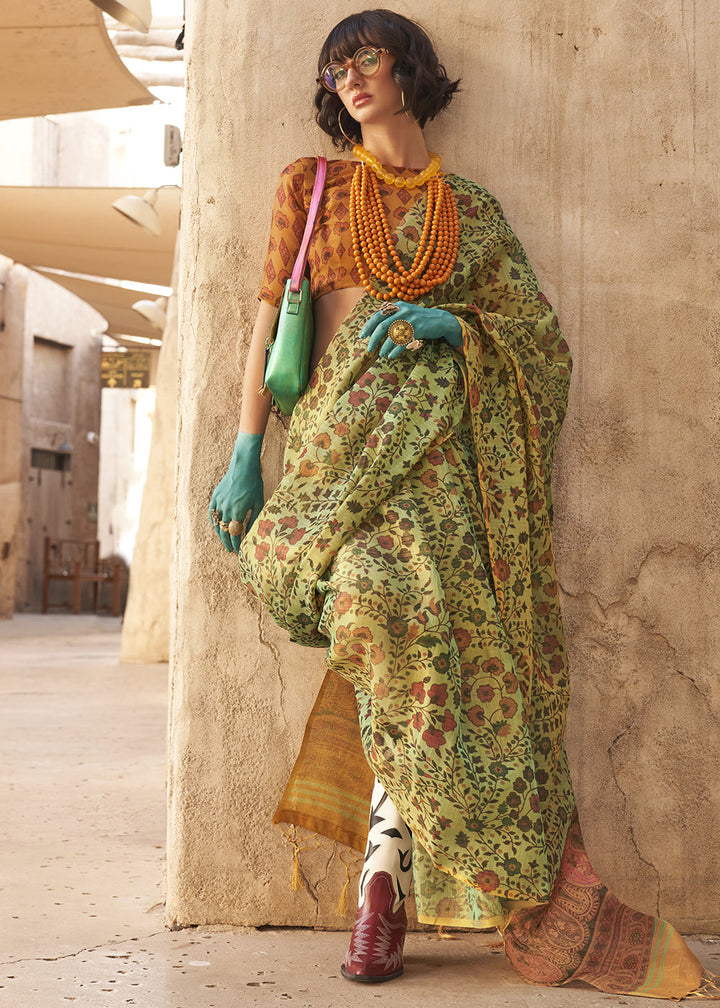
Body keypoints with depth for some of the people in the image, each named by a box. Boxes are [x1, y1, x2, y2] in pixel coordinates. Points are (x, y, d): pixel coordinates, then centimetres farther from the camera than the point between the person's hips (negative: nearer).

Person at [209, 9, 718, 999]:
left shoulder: (472, 210, 20)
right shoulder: (310, 184, 19)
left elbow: (543, 334, 13)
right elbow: (271, 313, 12)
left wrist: (447, 322, -7)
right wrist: (245, 451, 1)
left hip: (452, 438, 2)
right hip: (347, 430, -2)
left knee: (468, 635, -17)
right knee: (382, 596, -30)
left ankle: (389, 851, -10)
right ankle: (391, 837, -13)